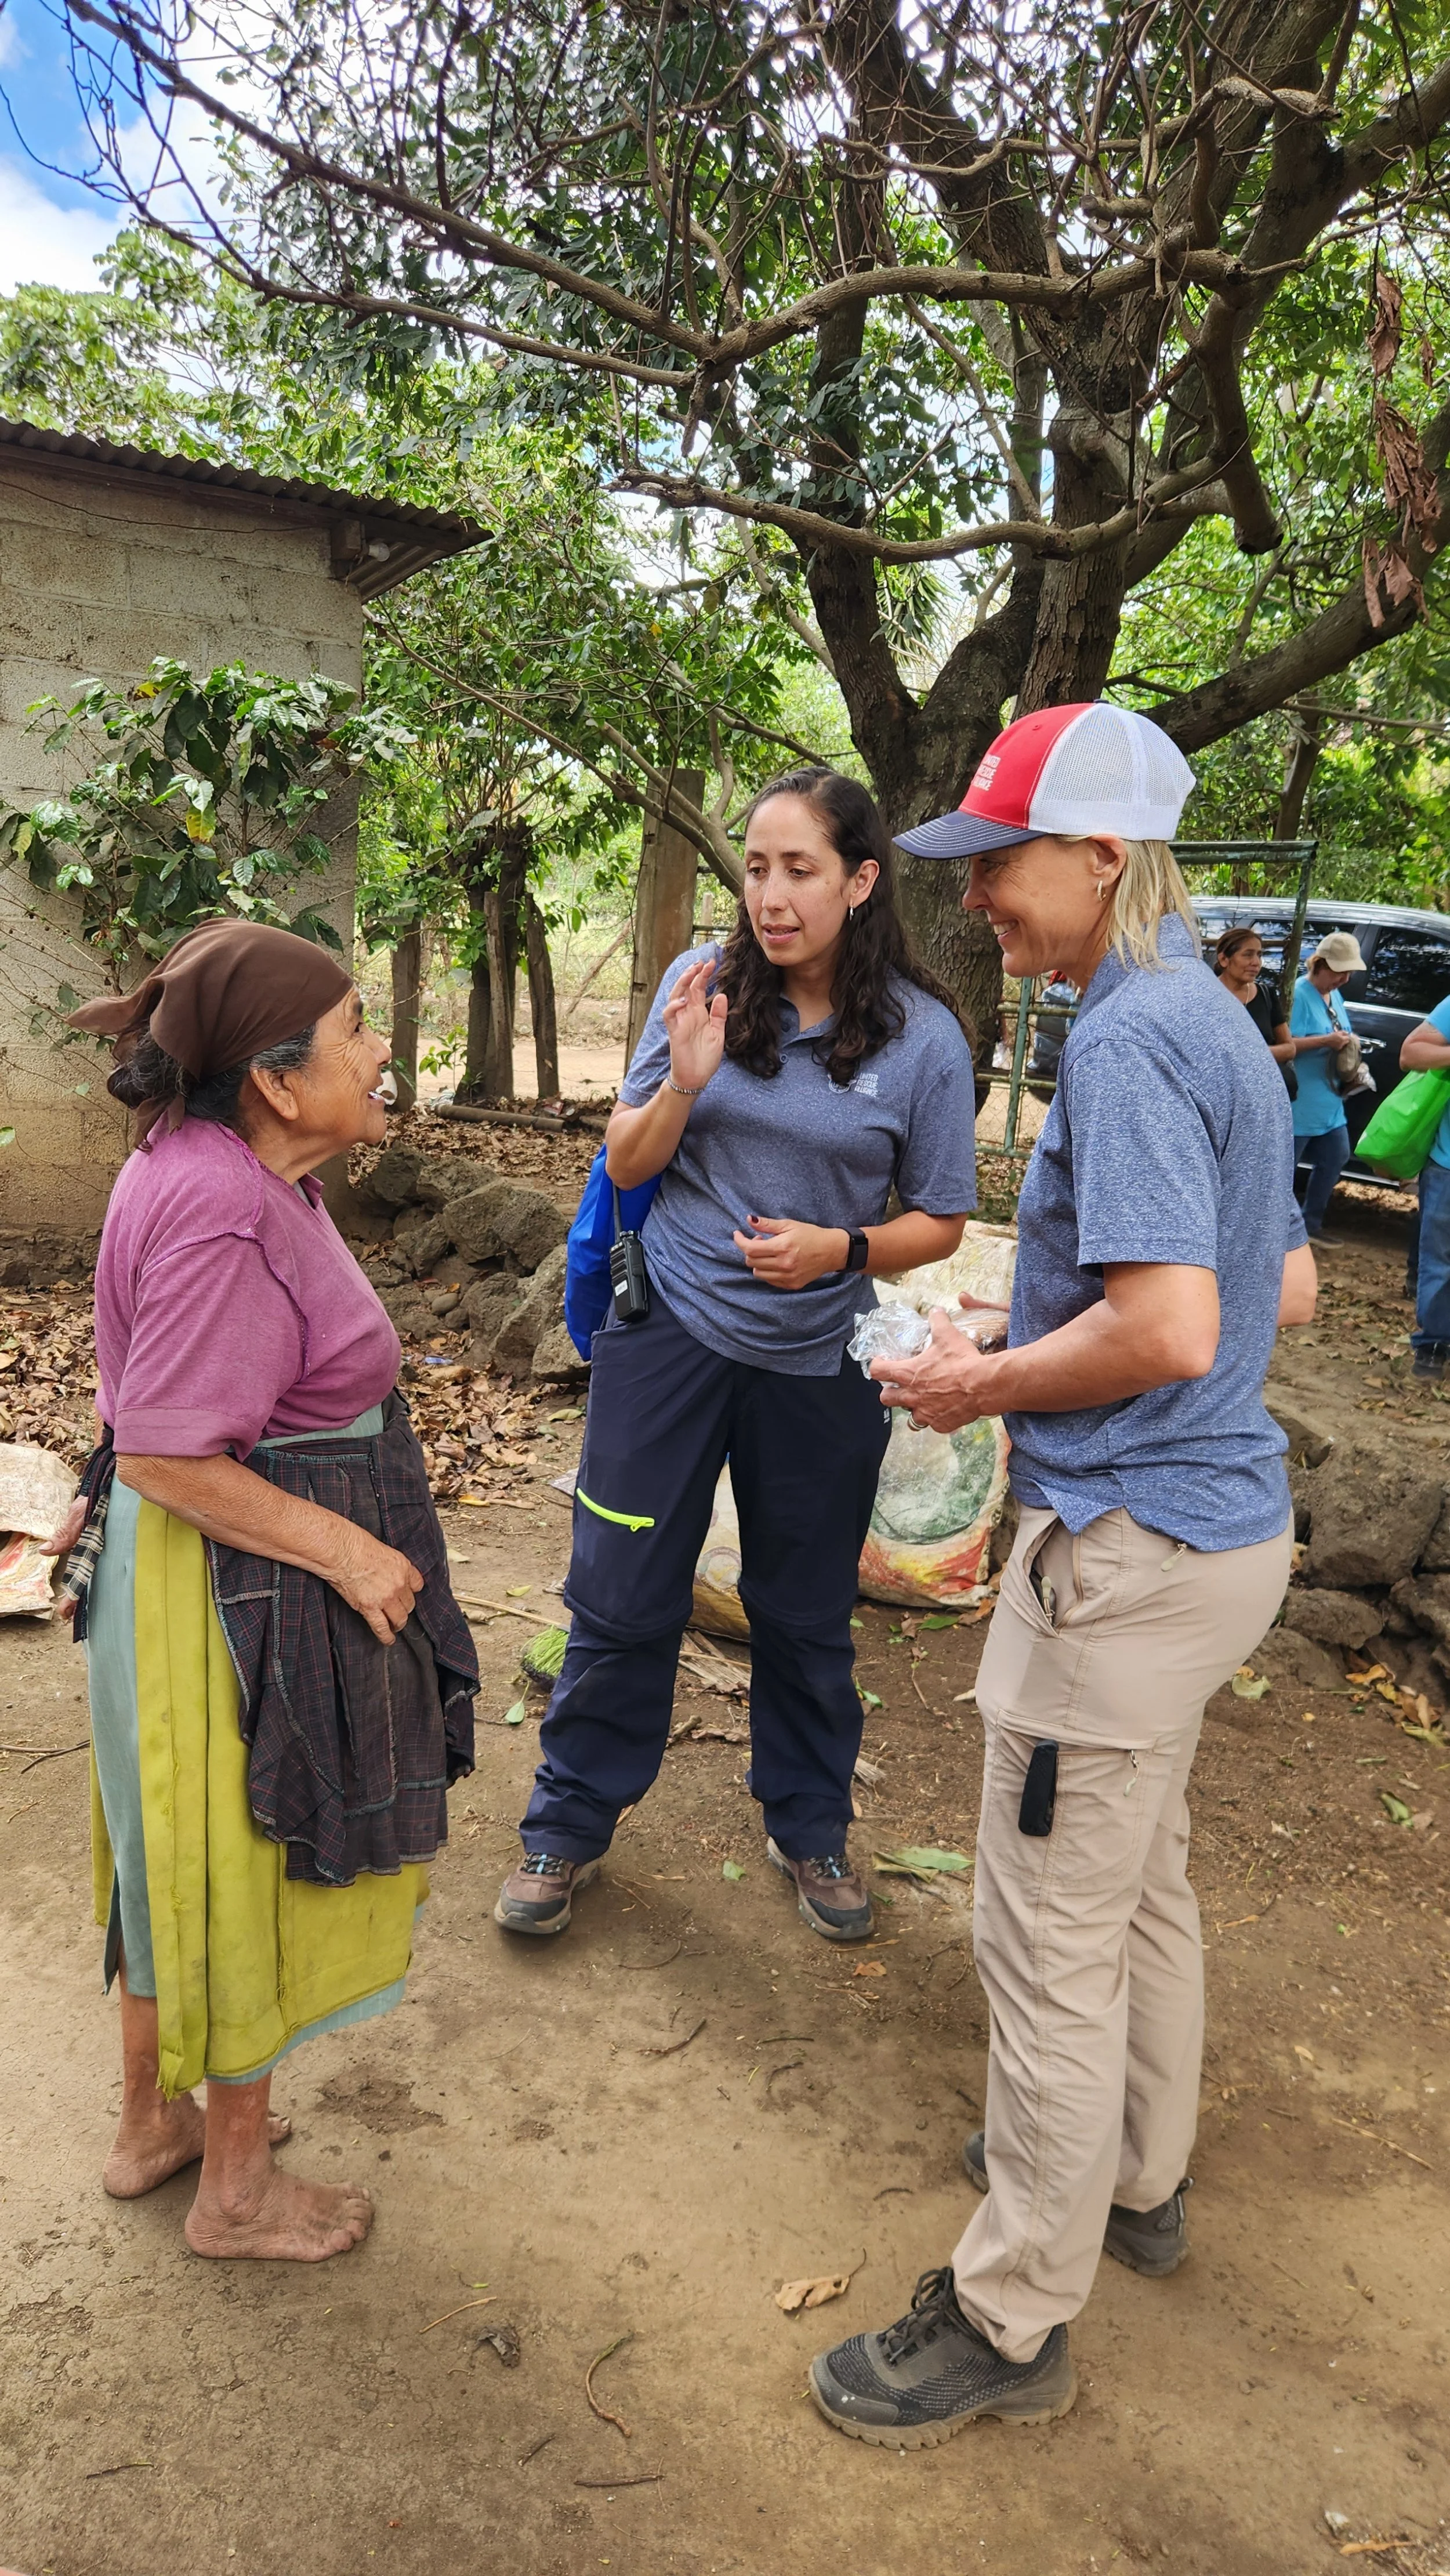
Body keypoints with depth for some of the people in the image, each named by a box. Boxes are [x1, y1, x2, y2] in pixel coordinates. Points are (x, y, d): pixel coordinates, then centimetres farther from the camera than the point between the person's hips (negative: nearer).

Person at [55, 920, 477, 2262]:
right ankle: (238, 2189, 33)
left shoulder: (214, 1160, 4)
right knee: (246, 1871, 9)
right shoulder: (219, 1213, -28)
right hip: (240, 1581, -10)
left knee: (184, 1855, 25)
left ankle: (153, 2122, 47)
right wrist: (347, 1549, -21)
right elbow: (162, 1455, -27)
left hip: (195, 1563, 10)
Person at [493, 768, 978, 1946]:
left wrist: (839, 1249, -18)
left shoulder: (923, 1038, -7)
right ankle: (571, 1826, 28)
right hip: (671, 1330, 1)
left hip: (818, 1361, 0)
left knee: (806, 1615, 14)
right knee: (622, 1596, 6)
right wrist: (685, 1083, -18)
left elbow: (940, 1222, 0)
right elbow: (627, 1165, 1)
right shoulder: (702, 983, -4)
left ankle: (810, 1828, 37)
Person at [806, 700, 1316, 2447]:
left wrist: (982, 1384, -14)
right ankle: (1134, 2178, 46)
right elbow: (1284, 1286, 17)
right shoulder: (1213, 1024, 11)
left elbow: (1169, 1330, -29)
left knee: (1050, 1940, 4)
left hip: (1129, 1546, -10)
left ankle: (1012, 2320, 22)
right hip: (1210, 1518, 10)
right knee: (1141, 1885, 25)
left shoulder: (1130, 1036, -20)